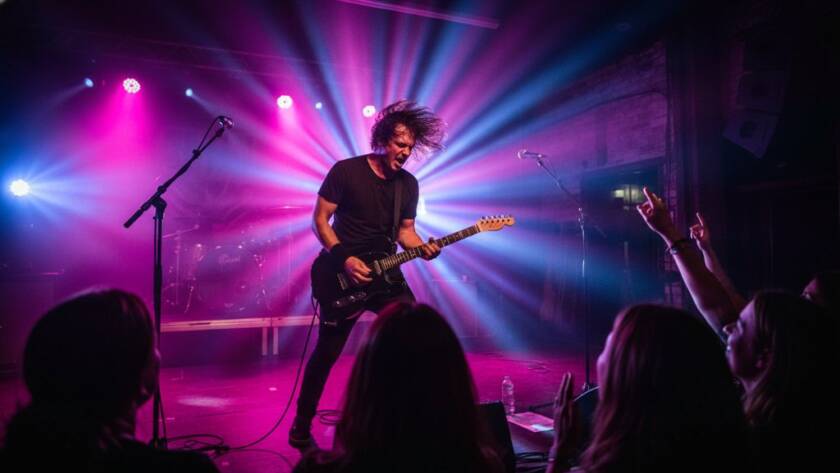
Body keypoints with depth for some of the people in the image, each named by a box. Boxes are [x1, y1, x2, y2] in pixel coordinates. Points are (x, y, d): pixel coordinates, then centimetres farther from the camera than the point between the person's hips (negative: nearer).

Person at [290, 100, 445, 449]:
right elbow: (320, 219, -8)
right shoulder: (346, 171, -10)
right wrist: (344, 258, -19)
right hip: (343, 273, -4)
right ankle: (301, 427, 24)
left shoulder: (409, 184, 5)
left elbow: (405, 230, 11)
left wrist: (422, 248, -11)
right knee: (327, 353, 4)